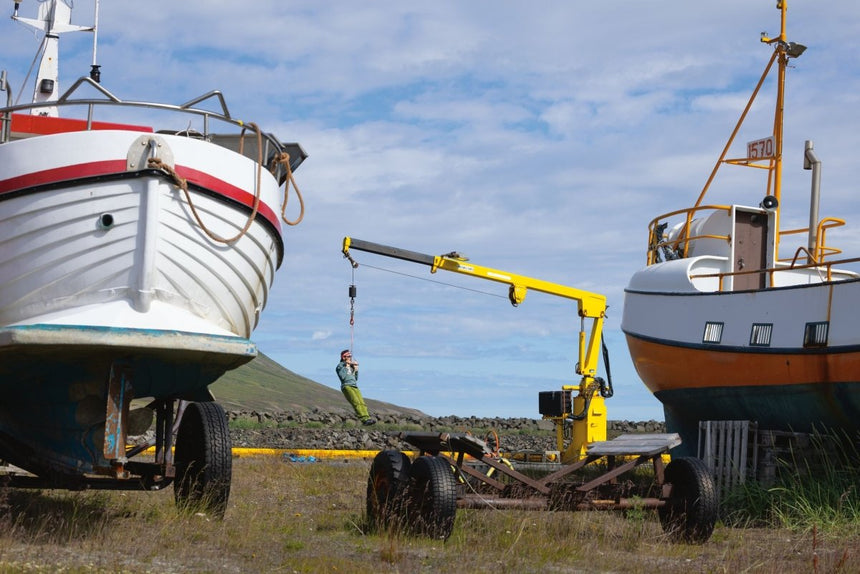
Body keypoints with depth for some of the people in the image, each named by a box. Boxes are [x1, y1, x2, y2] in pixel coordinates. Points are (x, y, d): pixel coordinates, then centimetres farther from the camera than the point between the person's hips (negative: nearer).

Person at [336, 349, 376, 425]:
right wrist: (346, 367, -2)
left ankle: (367, 418, -27)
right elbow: (342, 377, -10)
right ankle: (363, 419, -35)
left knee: (362, 403, -13)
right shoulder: (340, 366, 7)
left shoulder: (351, 366, 26)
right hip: (347, 386, -7)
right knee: (356, 403, -23)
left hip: (355, 387, 7)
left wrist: (356, 370, 13)